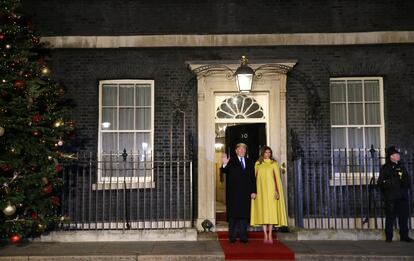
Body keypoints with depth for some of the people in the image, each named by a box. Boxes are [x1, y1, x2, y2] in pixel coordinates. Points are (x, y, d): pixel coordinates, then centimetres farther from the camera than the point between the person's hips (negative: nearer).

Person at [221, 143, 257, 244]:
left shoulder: (250, 162, 14)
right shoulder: (231, 161, 3)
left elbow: (253, 178, 10)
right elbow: (225, 171, -12)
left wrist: (253, 191, 4)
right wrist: (224, 164, -33)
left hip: (246, 193, 3)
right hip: (233, 193, -3)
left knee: (244, 215, 5)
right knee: (233, 215, 1)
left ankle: (243, 237, 11)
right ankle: (232, 237, 7)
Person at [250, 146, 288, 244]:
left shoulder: (273, 163, 5)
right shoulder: (257, 164, 10)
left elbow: (277, 177, 1)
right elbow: (255, 177, 9)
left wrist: (276, 191, -8)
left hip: (271, 189, -1)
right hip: (261, 190, 1)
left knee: (271, 211, -3)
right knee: (263, 211, 0)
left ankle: (270, 235, 1)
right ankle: (265, 235, 2)